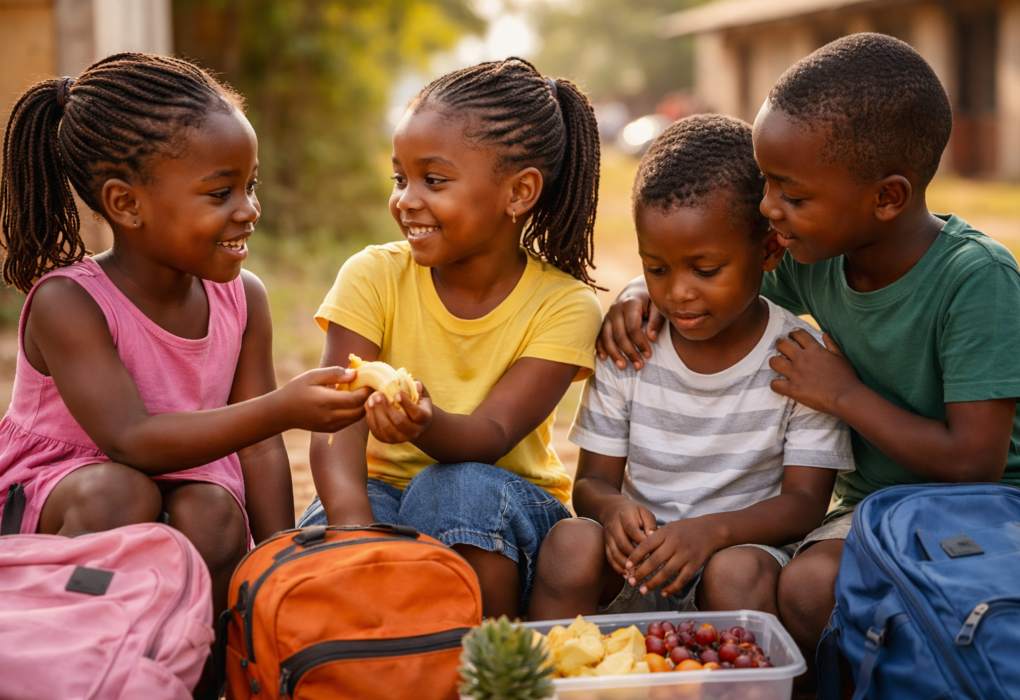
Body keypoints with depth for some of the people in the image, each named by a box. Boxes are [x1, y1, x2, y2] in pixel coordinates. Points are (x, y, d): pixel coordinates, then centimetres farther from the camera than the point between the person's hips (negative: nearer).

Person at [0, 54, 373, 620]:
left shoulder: (243, 299, -3)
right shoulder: (67, 303, -20)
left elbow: (257, 449, -2)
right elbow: (132, 441, -31)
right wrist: (283, 409, -41)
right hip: (49, 500, -3)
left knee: (214, 512, -28)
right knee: (120, 491, -34)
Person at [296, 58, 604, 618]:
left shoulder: (564, 306, -12)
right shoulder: (374, 275, -8)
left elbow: (492, 435, -24)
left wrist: (428, 424, -48)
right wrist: (355, 526, -39)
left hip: (508, 506, 0)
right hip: (384, 490, 0)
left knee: (464, 488, -34)